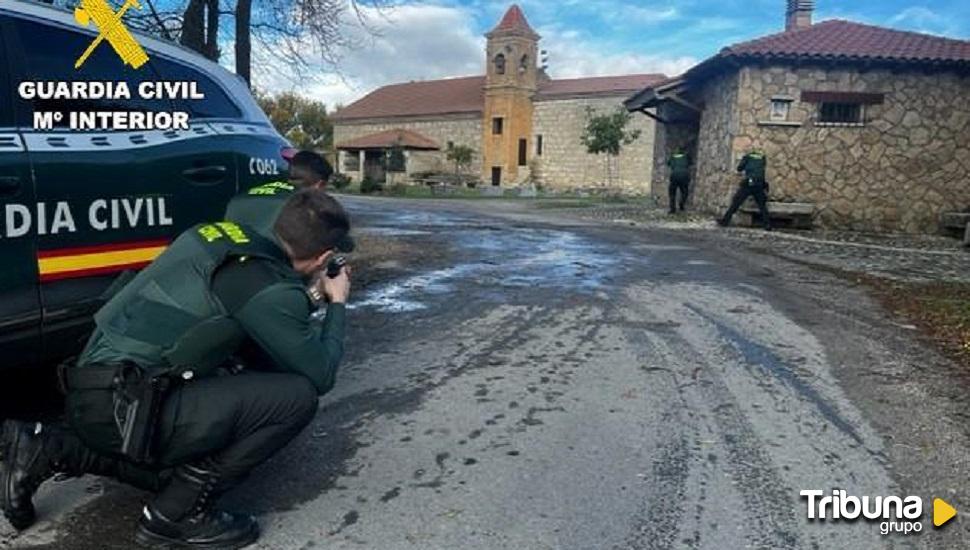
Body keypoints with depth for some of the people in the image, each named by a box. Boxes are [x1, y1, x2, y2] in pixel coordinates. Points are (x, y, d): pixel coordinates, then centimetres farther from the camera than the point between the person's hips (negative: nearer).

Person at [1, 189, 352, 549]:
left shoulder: (227, 237, 8)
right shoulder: (271, 288, -16)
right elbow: (319, 375, -6)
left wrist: (310, 295, 27)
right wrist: (337, 304, 7)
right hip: (123, 408, -9)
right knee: (296, 395, -14)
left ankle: (49, 450, 21)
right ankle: (179, 514, -3)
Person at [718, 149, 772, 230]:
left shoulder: (747, 157, 11)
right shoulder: (762, 158, 19)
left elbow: (739, 169, 7)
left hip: (748, 184, -2)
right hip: (760, 186, 2)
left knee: (735, 203, 3)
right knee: (762, 205, 12)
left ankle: (725, 221, 0)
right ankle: (767, 225, 2)